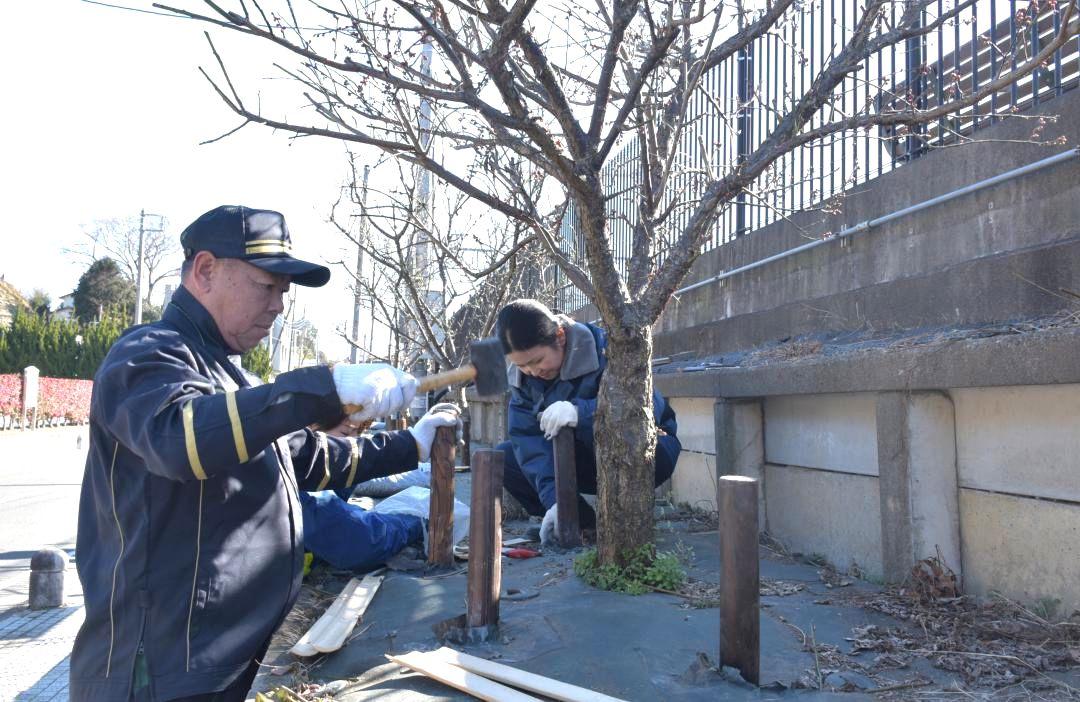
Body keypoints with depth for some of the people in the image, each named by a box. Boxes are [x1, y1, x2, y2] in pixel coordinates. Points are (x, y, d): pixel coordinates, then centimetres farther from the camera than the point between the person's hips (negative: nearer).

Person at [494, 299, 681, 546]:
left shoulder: (606, 350, -26)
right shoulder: (521, 375, -8)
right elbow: (529, 437, -16)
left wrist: (580, 412, -49)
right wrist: (554, 500, -28)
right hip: (587, 457, 6)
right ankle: (588, 525, -7)